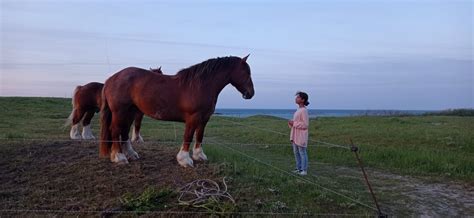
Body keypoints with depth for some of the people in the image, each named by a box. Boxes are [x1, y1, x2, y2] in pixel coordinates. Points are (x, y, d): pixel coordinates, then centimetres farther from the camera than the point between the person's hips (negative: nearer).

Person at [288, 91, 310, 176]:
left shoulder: (304, 110, -16)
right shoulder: (299, 110, 12)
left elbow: (305, 124, -20)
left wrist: (293, 123, -18)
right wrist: (291, 123, 0)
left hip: (301, 136, -9)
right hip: (295, 135, 9)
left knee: (302, 153, 1)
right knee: (296, 152, 13)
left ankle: (304, 170, 10)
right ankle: (299, 168, 23)